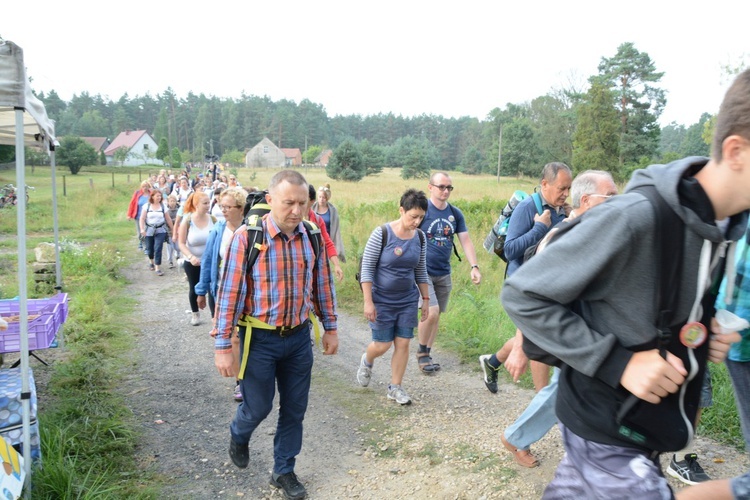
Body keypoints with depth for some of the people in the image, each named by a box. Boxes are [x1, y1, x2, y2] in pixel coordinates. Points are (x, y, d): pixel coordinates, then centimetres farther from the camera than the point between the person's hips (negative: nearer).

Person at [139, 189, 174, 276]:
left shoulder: (163, 206, -2)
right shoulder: (147, 206, -4)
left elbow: (168, 219, 3)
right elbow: (142, 219, -5)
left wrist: (172, 229, 6)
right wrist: (142, 229, -16)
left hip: (160, 231, -1)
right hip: (149, 230, 1)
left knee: (158, 249, -11)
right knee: (149, 249, 11)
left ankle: (158, 268, -6)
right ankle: (151, 261, 43)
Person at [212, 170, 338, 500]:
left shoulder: (312, 237, -3)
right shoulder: (246, 237, -16)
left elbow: (323, 285, 9)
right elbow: (229, 293, -14)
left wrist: (330, 328, 12)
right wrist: (223, 346, -14)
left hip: (299, 337, 4)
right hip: (260, 339, -4)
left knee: (294, 410, 13)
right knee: (258, 407, 12)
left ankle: (284, 472, 34)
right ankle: (238, 436, 47)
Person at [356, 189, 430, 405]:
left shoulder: (420, 237, -1)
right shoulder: (382, 233, -16)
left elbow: (421, 271, 10)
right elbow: (367, 268, -14)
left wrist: (425, 299, 11)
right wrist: (368, 302, -16)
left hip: (408, 301, 4)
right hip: (382, 301, -4)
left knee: (403, 344, 4)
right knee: (383, 345, 4)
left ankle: (395, 387, 21)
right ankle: (367, 361, 38)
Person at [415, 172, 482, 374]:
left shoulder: (455, 214, 5)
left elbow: (466, 241, 5)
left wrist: (474, 267, -6)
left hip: (443, 274, 6)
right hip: (422, 272, -6)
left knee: (436, 315, 12)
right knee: (431, 312, -16)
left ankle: (427, 355, 27)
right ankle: (421, 353, 7)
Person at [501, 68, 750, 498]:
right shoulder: (633, 218, -28)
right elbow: (522, 296, -22)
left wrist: (711, 329, -4)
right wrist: (617, 362, -25)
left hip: (651, 426, 7)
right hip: (607, 433, -7)